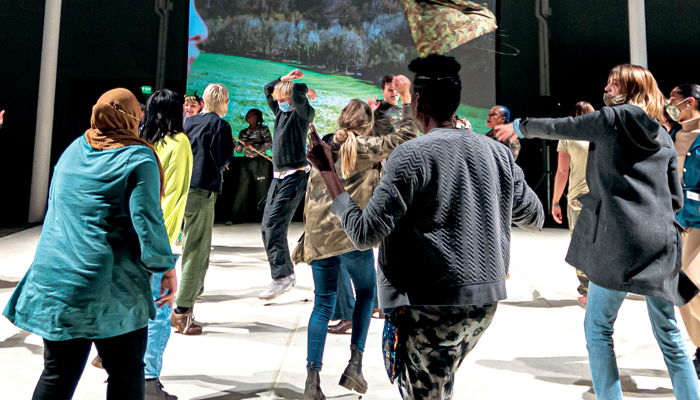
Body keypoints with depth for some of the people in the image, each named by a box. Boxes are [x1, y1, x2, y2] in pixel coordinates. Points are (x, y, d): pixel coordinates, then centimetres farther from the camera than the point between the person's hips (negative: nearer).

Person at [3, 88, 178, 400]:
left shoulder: (73, 150, 12)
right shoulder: (138, 157, -8)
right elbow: (146, 219, -15)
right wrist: (166, 267, -9)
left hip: (54, 278, 6)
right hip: (110, 285, -6)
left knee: (58, 373, 15)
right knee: (125, 372, 7)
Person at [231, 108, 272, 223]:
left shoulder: (263, 129, 2)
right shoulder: (243, 132, 16)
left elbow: (269, 144, -10)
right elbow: (239, 149, 15)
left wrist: (254, 146, -18)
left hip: (259, 163, -4)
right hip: (246, 162, 4)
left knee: (261, 190, -2)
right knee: (242, 190, -2)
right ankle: (237, 215, 0)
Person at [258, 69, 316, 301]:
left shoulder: (302, 114, -3)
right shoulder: (281, 113, 18)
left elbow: (297, 91, -20)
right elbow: (268, 89, 30)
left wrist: (307, 91, 1)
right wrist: (285, 78, 22)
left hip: (295, 176, -9)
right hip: (278, 176, 9)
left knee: (274, 227, -16)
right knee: (267, 228, 7)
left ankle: (282, 278, -8)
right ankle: (287, 274, 18)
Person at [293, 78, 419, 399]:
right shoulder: (367, 147, 0)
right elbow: (406, 135, 2)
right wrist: (406, 97, 7)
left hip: (319, 236, 4)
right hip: (351, 234, -4)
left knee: (323, 304, 11)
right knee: (366, 291, 18)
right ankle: (355, 362, 10)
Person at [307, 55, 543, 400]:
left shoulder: (411, 155, -15)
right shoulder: (497, 153, 3)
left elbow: (365, 234, -17)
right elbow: (535, 218, 14)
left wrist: (328, 172, -8)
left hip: (426, 306, -6)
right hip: (485, 301, 7)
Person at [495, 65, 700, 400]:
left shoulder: (611, 118, 2)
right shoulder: (664, 137, 16)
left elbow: (557, 127, 12)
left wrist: (519, 127, 28)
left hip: (617, 237, -6)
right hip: (661, 240, 6)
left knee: (598, 329, 4)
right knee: (668, 334, 15)